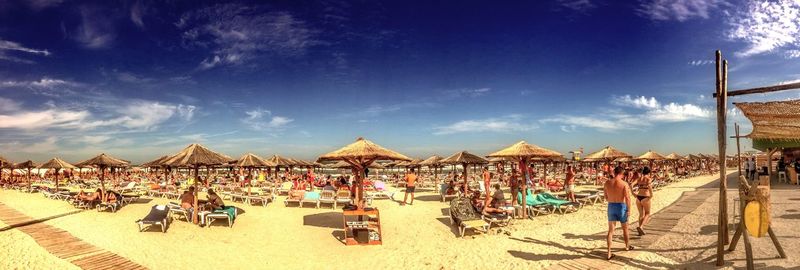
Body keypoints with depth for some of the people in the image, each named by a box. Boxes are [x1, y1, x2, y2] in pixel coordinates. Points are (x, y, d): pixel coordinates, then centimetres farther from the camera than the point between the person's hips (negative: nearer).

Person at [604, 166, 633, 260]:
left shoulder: (607, 183, -3)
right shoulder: (624, 184, -13)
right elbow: (627, 198, -16)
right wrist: (629, 210, -9)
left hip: (611, 206, 3)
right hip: (621, 206, -2)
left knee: (610, 230, 5)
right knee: (625, 228, 22)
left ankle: (609, 253, 1)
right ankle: (627, 246, 44)